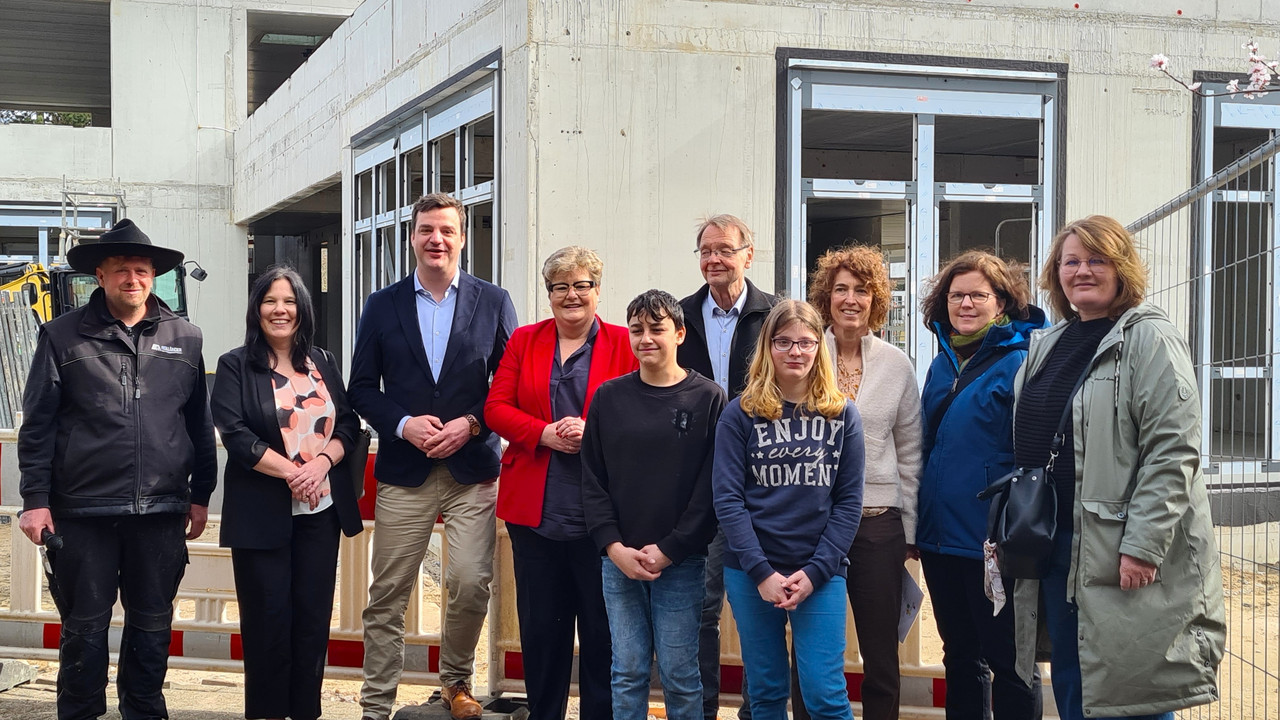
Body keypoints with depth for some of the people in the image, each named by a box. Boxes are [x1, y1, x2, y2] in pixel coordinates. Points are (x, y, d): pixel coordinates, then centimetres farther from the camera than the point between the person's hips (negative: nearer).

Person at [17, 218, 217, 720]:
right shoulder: (63, 336, 2)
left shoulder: (185, 339, 8)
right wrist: (35, 499, -4)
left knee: (152, 624, 11)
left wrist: (200, 495, 11)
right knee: (84, 626, 6)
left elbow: (200, 425, 12)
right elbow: (37, 425, 1)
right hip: (84, 511, -2)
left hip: (161, 511, 2)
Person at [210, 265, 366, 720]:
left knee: (314, 614, 6)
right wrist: (291, 472, -18)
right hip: (262, 513, -4)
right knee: (268, 618, 1)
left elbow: (349, 423, 7)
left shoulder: (323, 363, 12)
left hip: (321, 511, 4)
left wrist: (321, 463, -12)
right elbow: (235, 433, -11)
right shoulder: (236, 367, -1)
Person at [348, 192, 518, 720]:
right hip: (404, 470, 1)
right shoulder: (382, 305, 8)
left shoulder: (493, 302, 6)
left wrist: (471, 424, -9)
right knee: (387, 596, 1)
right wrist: (404, 424, -9)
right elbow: (362, 388, 7)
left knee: (471, 583, -8)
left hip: (473, 468, 0)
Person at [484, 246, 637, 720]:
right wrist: (545, 434, -11)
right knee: (540, 626, 9)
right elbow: (496, 407, 5)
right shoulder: (524, 341, 12)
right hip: (534, 511, 3)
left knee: (600, 628, 2)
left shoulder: (624, 344, 4)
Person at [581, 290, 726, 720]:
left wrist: (669, 550, -11)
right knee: (627, 672, 8)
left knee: (679, 674, 4)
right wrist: (614, 547, -6)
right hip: (618, 561, 3)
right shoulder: (609, 397, 6)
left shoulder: (708, 399, -2)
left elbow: (711, 488, -6)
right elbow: (592, 480, 5)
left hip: (681, 563, -2)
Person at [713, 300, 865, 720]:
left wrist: (815, 572, -9)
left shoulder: (841, 415, 4)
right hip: (751, 572, 0)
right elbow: (727, 499, -5)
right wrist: (762, 573, -13)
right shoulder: (740, 414, 0)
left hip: (821, 573, 0)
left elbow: (849, 501, 1)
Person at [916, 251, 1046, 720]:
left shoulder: (1019, 362, -10)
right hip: (940, 535, 7)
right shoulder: (942, 365, 12)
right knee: (960, 657, 17)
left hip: (993, 540, -7)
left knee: (1008, 663, 3)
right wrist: (917, 522, 14)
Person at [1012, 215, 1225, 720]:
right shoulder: (1045, 347, 15)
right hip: (1054, 546, 7)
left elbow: (1174, 452, -16)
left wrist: (1141, 546, -22)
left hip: (1122, 552, -7)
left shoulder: (1150, 339, -8)